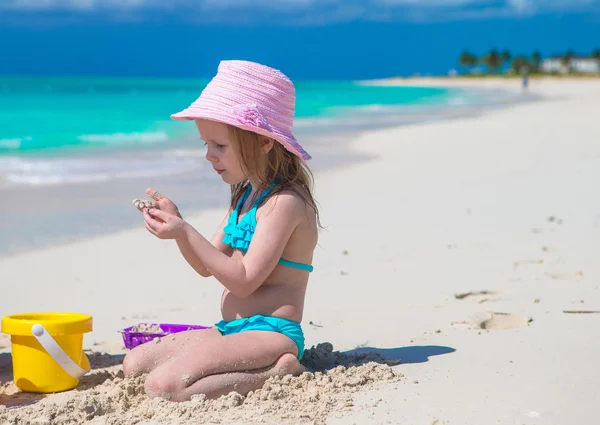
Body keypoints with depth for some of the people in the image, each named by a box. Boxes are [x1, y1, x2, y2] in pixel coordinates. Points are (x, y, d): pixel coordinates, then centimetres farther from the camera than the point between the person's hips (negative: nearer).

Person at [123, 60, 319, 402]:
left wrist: (186, 233, -20)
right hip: (231, 329, 10)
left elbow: (244, 280, -20)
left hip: (270, 332, -10)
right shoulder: (245, 195, 16)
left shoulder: (285, 201, -15)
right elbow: (207, 266, 17)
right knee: (133, 365, 6)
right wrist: (176, 225, -1)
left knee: (164, 385, -26)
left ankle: (277, 375, -14)